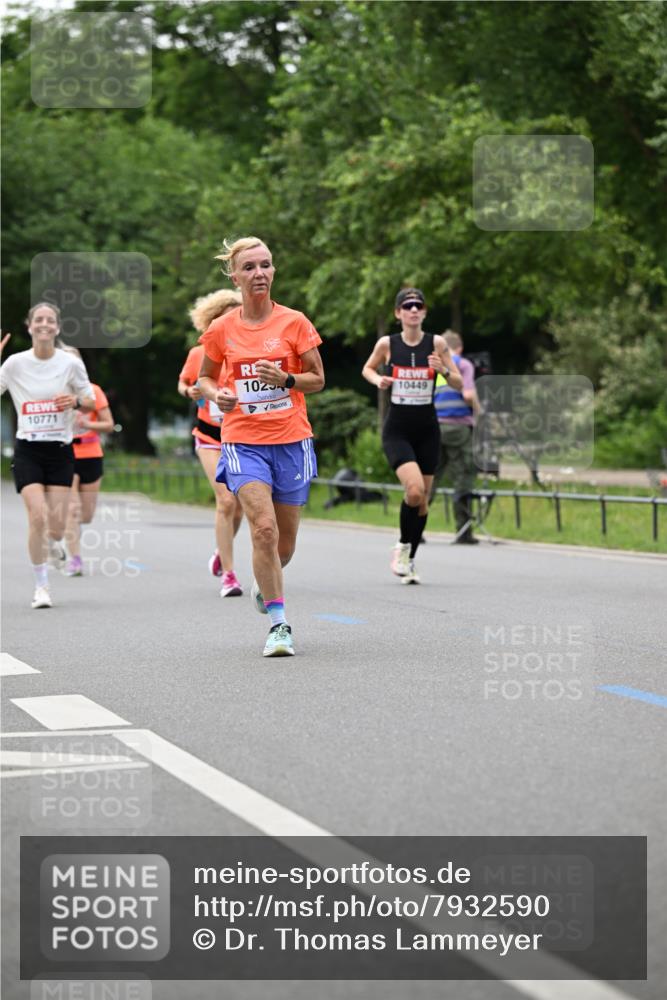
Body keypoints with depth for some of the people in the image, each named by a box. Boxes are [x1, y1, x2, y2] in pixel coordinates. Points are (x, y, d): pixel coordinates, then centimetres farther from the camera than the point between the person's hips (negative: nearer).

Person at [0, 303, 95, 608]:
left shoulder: (71, 363, -1)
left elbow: (91, 402, 8)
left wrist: (75, 400, -15)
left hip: (60, 450, 1)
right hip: (27, 450, -1)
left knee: (56, 523, -4)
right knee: (37, 517, -16)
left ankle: (54, 544, 36)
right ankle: (41, 586, -1)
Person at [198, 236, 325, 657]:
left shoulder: (294, 322, -1)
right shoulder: (222, 329, 1)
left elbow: (318, 380, 4)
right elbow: (206, 377, 15)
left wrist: (286, 378, -16)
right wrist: (216, 395, -8)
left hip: (292, 439, 1)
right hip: (243, 441, -1)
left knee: (285, 542, 9)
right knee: (264, 528, -20)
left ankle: (265, 585, 43)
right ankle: (279, 623, -12)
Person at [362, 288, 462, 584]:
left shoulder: (436, 344, -2)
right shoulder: (387, 344, -4)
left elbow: (459, 383, 3)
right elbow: (367, 368, 15)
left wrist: (444, 370, -17)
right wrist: (378, 380, -7)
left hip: (427, 429, 2)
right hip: (397, 429, -2)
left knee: (423, 499, 7)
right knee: (414, 490, -22)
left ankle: (410, 559, 26)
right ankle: (403, 546, 2)